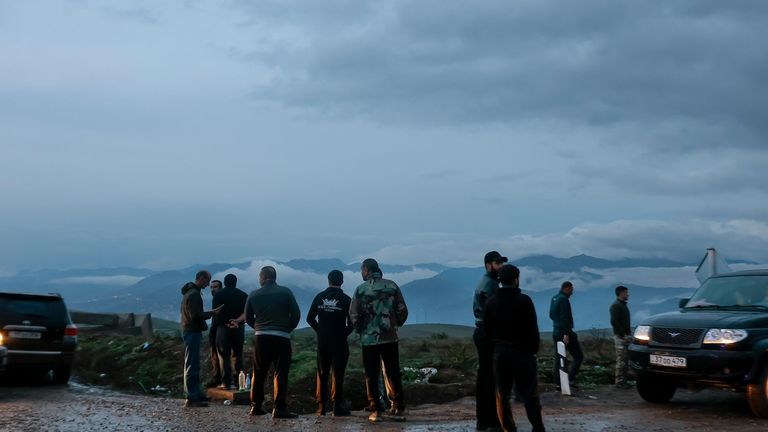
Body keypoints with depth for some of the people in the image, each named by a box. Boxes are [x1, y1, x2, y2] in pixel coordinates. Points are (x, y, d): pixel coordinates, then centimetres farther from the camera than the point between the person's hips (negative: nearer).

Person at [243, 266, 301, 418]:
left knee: (258, 373, 12)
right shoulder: (285, 292, -1)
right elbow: (296, 314, -4)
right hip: (281, 337, -3)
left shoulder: (254, 295, 5)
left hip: (260, 337, 3)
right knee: (281, 373, -2)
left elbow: (248, 318, 10)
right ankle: (279, 408, -8)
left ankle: (256, 406, 15)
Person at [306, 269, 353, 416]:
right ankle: (337, 406, 0)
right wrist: (345, 333, 7)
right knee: (338, 374, 1)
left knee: (322, 374, 9)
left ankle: (321, 406, 8)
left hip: (322, 342, 3)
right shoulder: (345, 299, -7)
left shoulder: (319, 297, 2)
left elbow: (310, 318, 3)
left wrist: (320, 331, 13)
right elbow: (351, 322, -9)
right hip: (339, 342, -3)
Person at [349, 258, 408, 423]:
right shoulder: (392, 286, 0)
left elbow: (353, 315, -5)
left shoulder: (361, 289, -4)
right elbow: (402, 310, -1)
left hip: (369, 339, -1)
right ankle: (399, 410, 7)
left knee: (371, 376, 6)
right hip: (390, 337, 1)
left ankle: (375, 411, 4)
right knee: (394, 375, 8)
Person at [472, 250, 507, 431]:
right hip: (489, 333, -10)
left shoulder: (482, 282, 18)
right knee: (490, 376, -8)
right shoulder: (490, 284, -14)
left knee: (484, 375, 12)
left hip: (482, 332, 10)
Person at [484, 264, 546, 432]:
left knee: (502, 394, 8)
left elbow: (487, 329, 7)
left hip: (500, 352, 4)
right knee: (529, 393, 1)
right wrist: (534, 348, 3)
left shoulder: (491, 302, 3)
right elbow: (533, 328, -8)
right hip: (522, 351, -3)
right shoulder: (524, 300, -10)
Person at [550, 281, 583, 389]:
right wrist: (566, 333, -23)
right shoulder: (564, 299, -13)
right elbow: (565, 318, -20)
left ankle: (558, 383, 7)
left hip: (556, 332, 9)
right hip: (565, 331, -9)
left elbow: (551, 315, 22)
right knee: (578, 356, -2)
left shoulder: (554, 299, 15)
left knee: (558, 358, 9)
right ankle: (570, 378, -13)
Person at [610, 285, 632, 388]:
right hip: (620, 336, -9)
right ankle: (619, 381, -7)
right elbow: (614, 322, -18)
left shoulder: (624, 305, 19)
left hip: (626, 336, 9)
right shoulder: (616, 305, -11)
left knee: (625, 360, 10)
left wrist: (629, 333, 14)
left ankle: (624, 380, 15)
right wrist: (622, 334, -19)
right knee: (621, 360, -9)